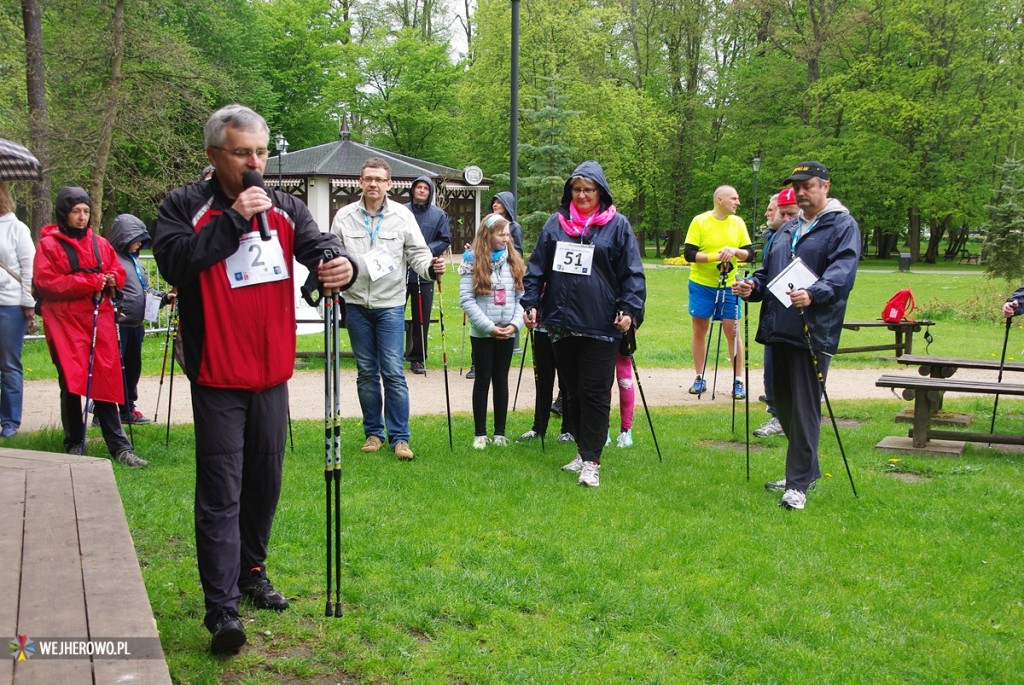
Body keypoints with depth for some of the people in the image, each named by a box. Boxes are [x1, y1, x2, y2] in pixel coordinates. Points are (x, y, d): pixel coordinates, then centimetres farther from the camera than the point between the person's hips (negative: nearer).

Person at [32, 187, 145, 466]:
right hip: (66, 321, -3)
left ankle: (119, 446, 3)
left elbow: (118, 273, 18)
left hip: (99, 319, 3)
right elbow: (44, 282, -11)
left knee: (105, 380, 2)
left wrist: (110, 280, -6)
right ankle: (74, 444, 15)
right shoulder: (49, 244, -1)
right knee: (71, 383, 2)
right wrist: (90, 282, -15)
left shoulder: (100, 243, 12)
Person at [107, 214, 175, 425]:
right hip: (117, 324, -9)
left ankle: (128, 408, 26)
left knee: (133, 367, 15)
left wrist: (164, 297, 10)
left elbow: (144, 290, 23)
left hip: (135, 325, 9)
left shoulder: (134, 260, 19)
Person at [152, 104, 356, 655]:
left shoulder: (285, 208, 8)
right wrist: (234, 219, -22)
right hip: (217, 378, -5)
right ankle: (221, 608, -3)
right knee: (221, 492, -6)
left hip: (271, 375, 5)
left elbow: (319, 245, -4)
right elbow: (173, 260, -20)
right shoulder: (185, 207, -5)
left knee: (264, 483, 17)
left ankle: (251, 572, 36)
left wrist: (340, 263, -28)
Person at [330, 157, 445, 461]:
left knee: (393, 371, -4)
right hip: (356, 304, 2)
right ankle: (373, 432, 22)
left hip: (390, 305, -2)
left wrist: (431, 268, -21)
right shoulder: (344, 216, 2)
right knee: (366, 371, 10)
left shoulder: (403, 216, -1)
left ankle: (399, 436, 3)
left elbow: (417, 252, -1)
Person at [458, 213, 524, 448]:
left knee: (501, 380, 9)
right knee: (483, 380, 4)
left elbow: (521, 296, 5)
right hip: (482, 332, -3)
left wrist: (515, 323, -10)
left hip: (507, 332, 3)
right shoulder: (473, 261, -5)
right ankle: (480, 433, 12)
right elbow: (466, 299, -11)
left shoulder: (514, 261, 7)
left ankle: (500, 432, 16)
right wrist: (489, 326, -15)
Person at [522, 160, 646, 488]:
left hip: (600, 325, -4)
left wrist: (629, 308, -11)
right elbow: (537, 267, 11)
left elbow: (632, 273, 0)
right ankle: (583, 450, 25)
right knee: (571, 392, 12)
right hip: (561, 323, 4)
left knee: (595, 393, -5)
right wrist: (531, 302, 2)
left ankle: (591, 461, 0)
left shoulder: (617, 225, 2)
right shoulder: (556, 223, 10)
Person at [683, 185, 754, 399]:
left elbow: (750, 254, 4)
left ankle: (738, 381, 6)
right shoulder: (700, 221, -5)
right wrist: (714, 256, -21)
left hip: (729, 286, 2)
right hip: (701, 285, -2)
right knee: (699, 331, 5)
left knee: (732, 332, -1)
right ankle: (700, 379, 17)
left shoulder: (738, 223, 5)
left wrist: (735, 251, -16)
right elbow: (689, 253, -9)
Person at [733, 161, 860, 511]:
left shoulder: (843, 226, -3)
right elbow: (768, 271, 24)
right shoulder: (787, 229, 21)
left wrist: (813, 294, -35)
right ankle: (806, 469, 29)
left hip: (812, 332, -8)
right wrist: (752, 285, 1)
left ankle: (798, 484, 0)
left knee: (804, 409, -7)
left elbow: (842, 272, -17)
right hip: (779, 328, 8)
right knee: (784, 406, 14)